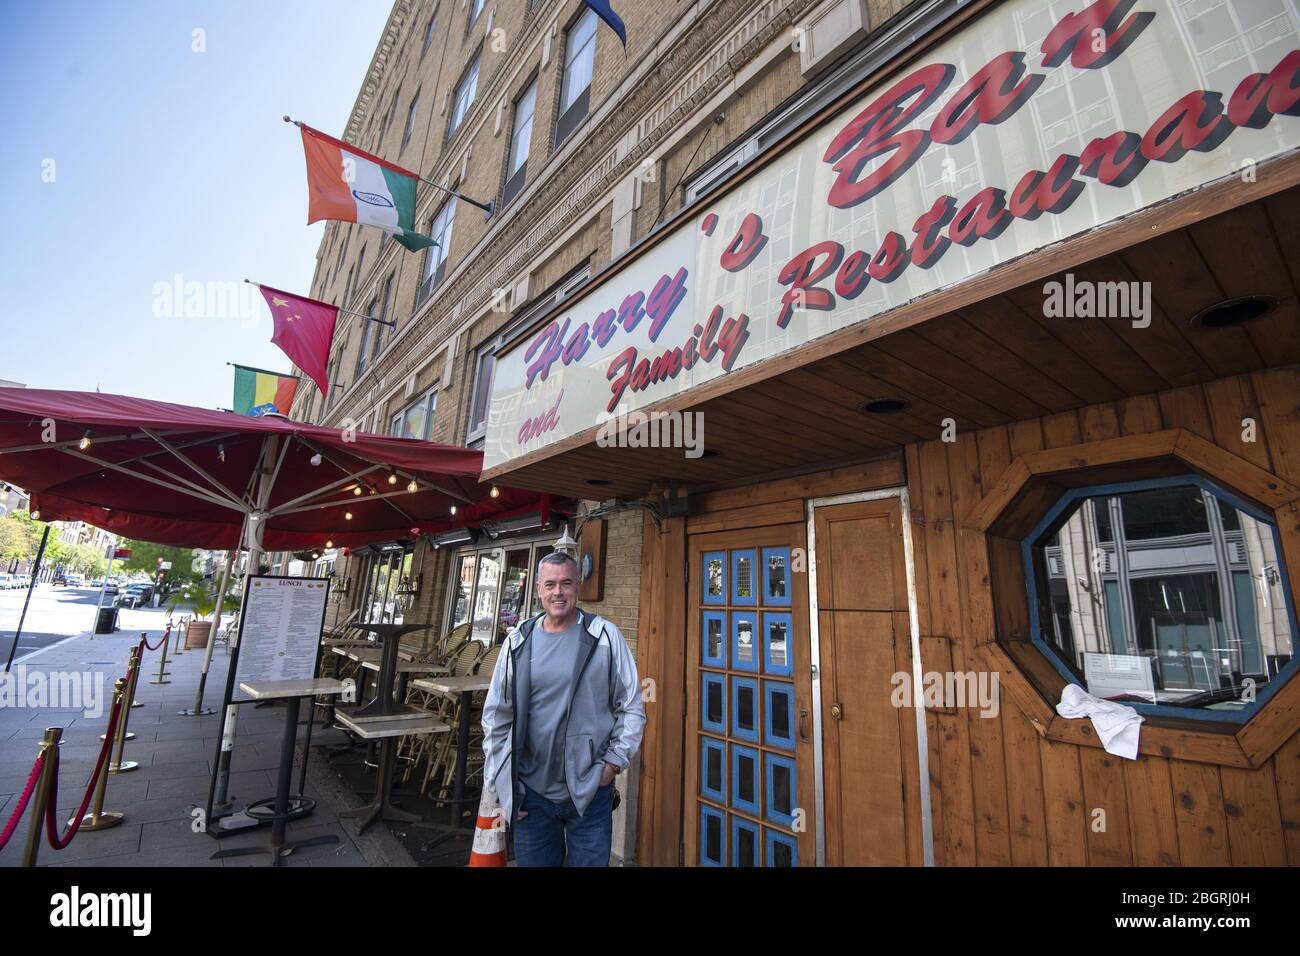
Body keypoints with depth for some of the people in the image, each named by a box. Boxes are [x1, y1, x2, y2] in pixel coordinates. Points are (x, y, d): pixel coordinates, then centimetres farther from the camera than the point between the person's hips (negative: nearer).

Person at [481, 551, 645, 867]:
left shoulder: (605, 637, -8)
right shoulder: (518, 641, -1)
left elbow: (632, 707, -2)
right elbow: (496, 716, 4)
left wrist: (614, 761, -7)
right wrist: (503, 784, 2)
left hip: (590, 792, -2)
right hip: (531, 793, 2)